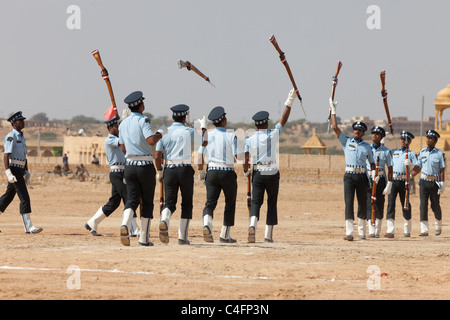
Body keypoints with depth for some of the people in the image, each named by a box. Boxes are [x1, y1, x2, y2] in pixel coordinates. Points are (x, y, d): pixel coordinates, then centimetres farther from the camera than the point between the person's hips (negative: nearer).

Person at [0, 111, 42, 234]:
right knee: (24, 197, -12)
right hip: (13, 169, -9)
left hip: (20, 170, 9)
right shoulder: (11, 137, -11)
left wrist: (27, 172, 22)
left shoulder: (22, 137, 18)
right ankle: (28, 227, -14)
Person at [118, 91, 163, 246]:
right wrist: (159, 135, -3)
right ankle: (144, 238, 9)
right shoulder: (143, 121, -9)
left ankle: (125, 224, -28)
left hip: (129, 164, 5)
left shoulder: (123, 124, 11)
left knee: (132, 199, 2)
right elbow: (151, 140, -23)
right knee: (147, 201, 7)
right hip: (145, 165, -5)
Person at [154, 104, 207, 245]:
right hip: (186, 170, -1)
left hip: (169, 170, 2)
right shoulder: (189, 131, -1)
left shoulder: (164, 133, 4)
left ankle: (164, 221, -31)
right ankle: (182, 237, 9)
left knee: (169, 203, 3)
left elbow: (157, 156, -2)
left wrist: (159, 172, 12)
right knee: (187, 203, 12)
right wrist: (203, 126, 29)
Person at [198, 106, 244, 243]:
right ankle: (225, 235, 15)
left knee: (210, 202, -1)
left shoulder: (207, 135, 2)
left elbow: (200, 155, 2)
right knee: (230, 203, 13)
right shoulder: (231, 136, -8)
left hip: (212, 172, 2)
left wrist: (201, 171, 14)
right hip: (228, 172, -2)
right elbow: (239, 155, -13)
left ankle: (207, 224, -32)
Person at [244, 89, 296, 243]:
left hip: (257, 174, 0)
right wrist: (289, 102, 8)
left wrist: (246, 171, 11)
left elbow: (246, 157, -7)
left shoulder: (250, 139, -3)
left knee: (256, 202, -1)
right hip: (272, 173, 0)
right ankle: (268, 234, 9)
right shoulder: (273, 135, -4)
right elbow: (284, 120, 2)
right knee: (272, 203, 10)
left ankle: (252, 224, -30)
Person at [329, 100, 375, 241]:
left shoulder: (367, 146, 14)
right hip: (349, 176, -2)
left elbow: (371, 161, 18)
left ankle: (361, 230, 23)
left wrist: (373, 172, -2)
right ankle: (349, 232, -18)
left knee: (362, 203, 7)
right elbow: (335, 127, 6)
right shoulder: (346, 141, 10)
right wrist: (333, 111, 4)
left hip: (362, 176, 2)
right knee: (349, 202, -12)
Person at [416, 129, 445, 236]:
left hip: (435, 182, -2)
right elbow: (418, 168, 12)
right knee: (423, 205, -8)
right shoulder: (422, 152, 9)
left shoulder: (439, 153, 0)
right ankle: (424, 230, -10)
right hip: (424, 181, 2)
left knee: (435, 205, 5)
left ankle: (438, 226, 30)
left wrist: (442, 184, -9)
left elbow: (442, 170, -3)